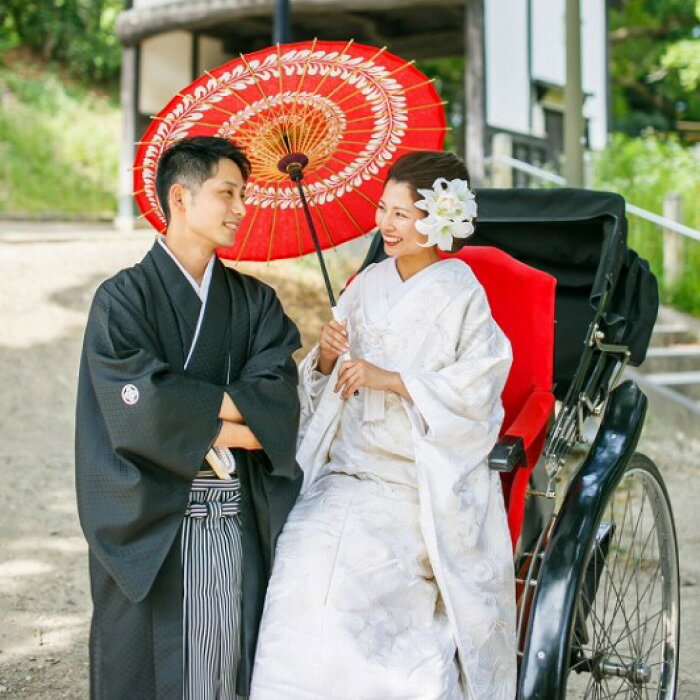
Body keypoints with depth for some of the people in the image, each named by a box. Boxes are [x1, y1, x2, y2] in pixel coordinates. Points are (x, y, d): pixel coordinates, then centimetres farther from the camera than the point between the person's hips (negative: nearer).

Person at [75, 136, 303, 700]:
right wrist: (236, 425, -8)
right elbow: (143, 408, -15)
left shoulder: (256, 302, 10)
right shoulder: (123, 299, -2)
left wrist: (190, 409, -14)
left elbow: (278, 398, -4)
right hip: (153, 525, -3)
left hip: (242, 521, 4)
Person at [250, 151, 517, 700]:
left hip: (424, 488, -5)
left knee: (339, 566, -24)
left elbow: (476, 386, -11)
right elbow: (322, 386, 18)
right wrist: (326, 355, -5)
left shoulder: (459, 294, -3)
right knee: (300, 555, -19)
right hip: (345, 470, 5)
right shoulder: (368, 284, 13)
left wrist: (386, 378, -17)